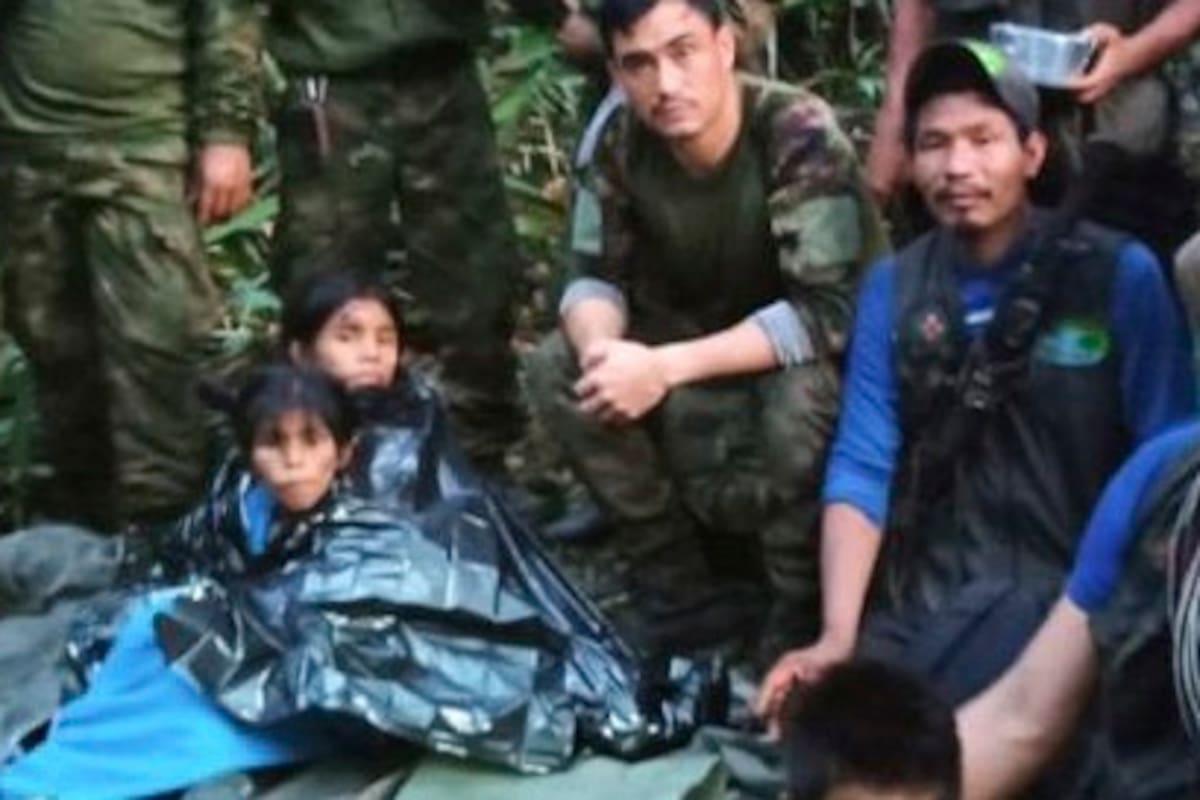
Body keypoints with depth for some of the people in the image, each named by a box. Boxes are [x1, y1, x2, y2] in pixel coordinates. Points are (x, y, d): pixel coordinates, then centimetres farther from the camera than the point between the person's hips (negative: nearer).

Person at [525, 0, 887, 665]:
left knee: (798, 397, -38)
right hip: (712, 351, 6)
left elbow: (829, 313, -33)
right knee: (558, 370, -14)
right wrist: (602, 345, -31)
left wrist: (666, 367, -37)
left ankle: (805, 608, -12)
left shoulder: (799, 134, -28)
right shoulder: (623, 143, -12)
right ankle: (673, 579, -1)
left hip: (828, 358, -5)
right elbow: (595, 277, -6)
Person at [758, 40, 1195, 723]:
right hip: (923, 594, 4)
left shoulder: (1121, 274, -3)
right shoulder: (892, 287, 8)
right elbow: (862, 467, 0)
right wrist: (838, 637, -13)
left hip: (1068, 584, -4)